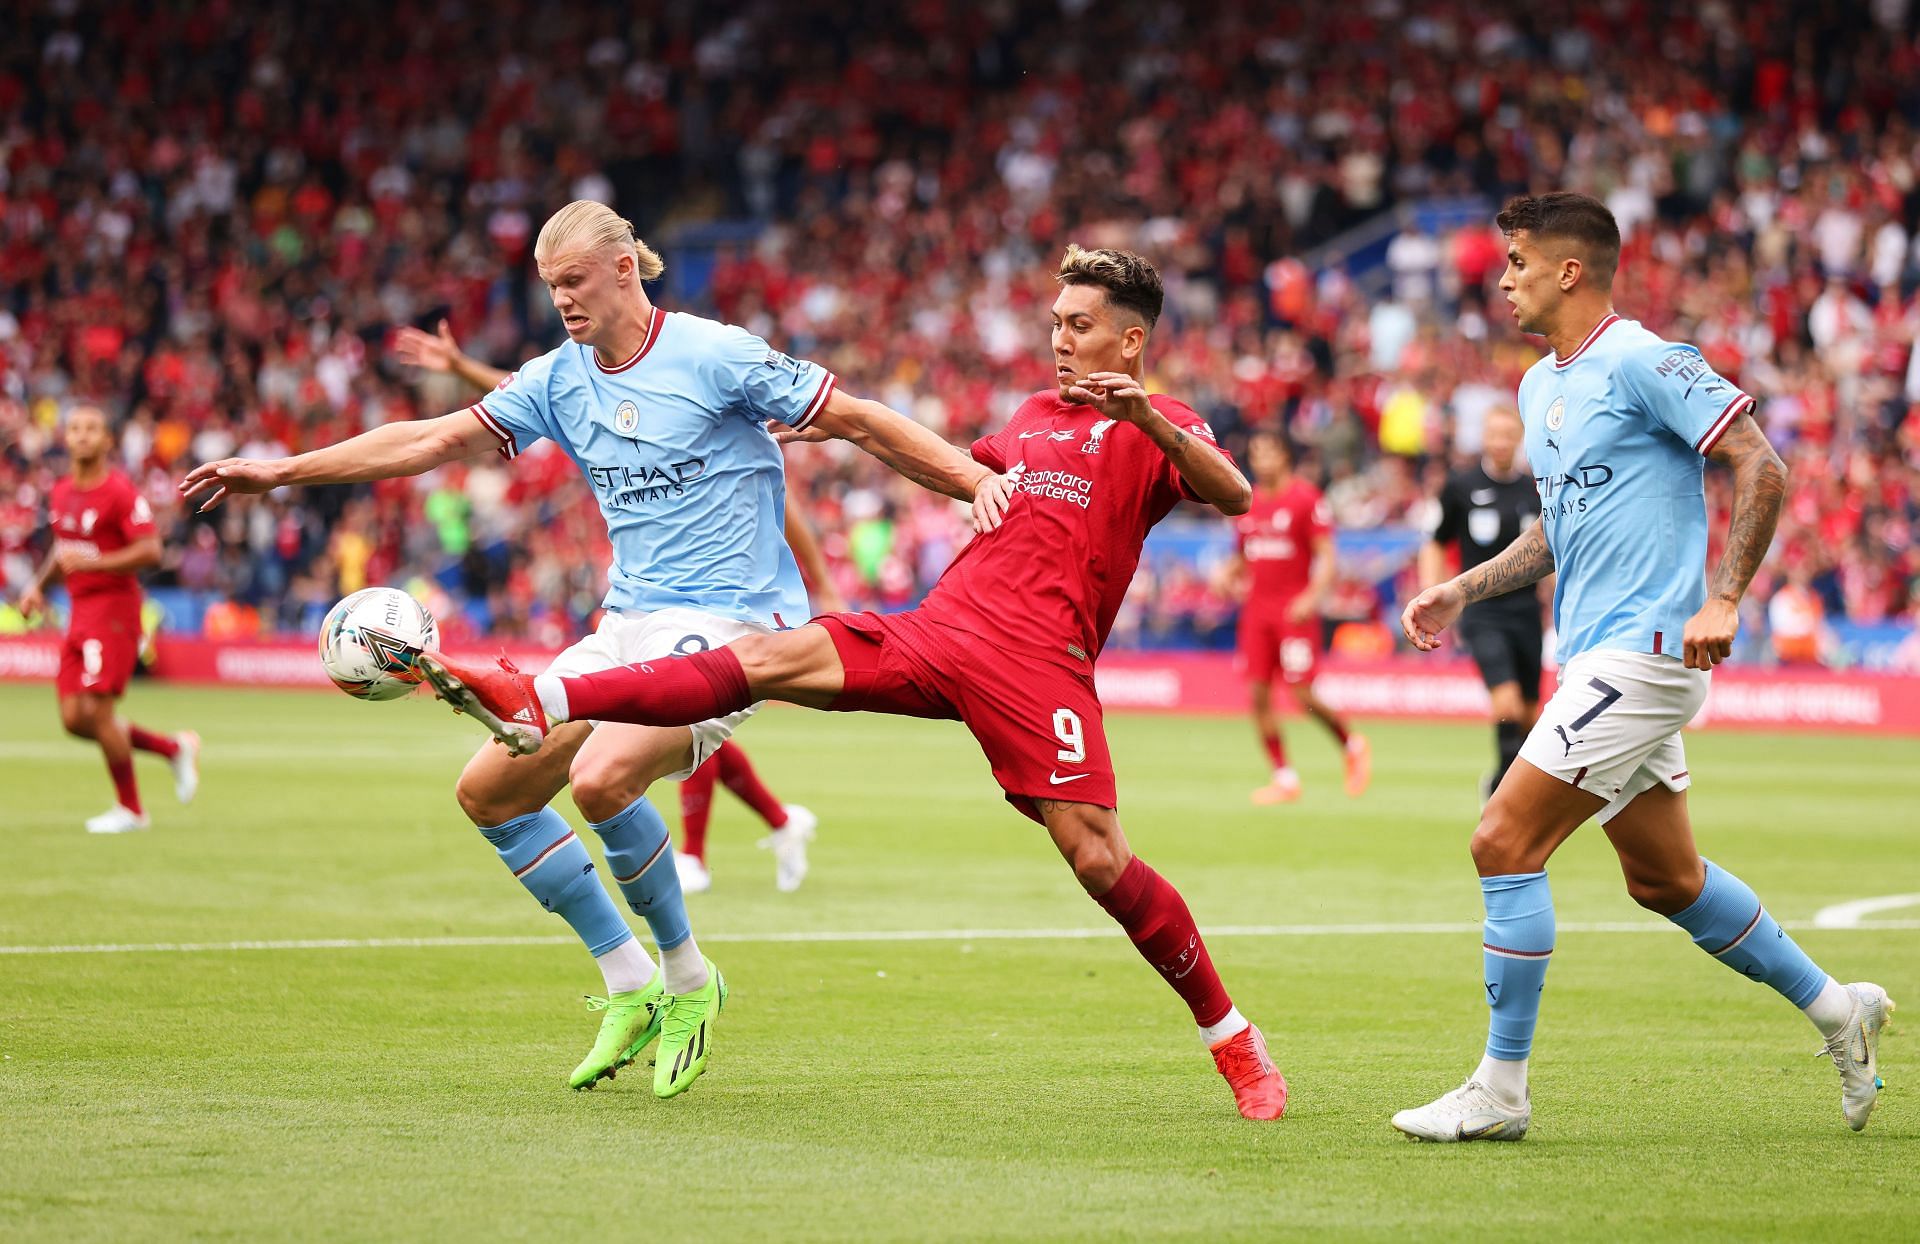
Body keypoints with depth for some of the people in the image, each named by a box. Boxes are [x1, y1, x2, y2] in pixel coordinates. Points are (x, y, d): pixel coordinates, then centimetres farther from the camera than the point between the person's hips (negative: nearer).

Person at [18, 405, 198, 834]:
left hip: (113, 609, -8)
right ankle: (175, 748, 20)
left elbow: (150, 551, -18)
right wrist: (38, 585, 13)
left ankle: (130, 809, 4)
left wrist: (90, 562, -25)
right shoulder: (61, 492, 13)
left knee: (97, 710, -12)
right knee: (74, 719, 3)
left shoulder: (119, 491, -12)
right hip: (80, 612, 8)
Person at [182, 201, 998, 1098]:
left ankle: (687, 979, -7)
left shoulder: (714, 355, -10)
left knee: (601, 778, -31)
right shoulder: (558, 381, 8)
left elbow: (856, 421, -7)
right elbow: (432, 441, 11)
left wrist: (977, 482, -15)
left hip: (729, 621, -8)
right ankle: (630, 989, 10)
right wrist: (281, 472, 9)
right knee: (488, 791, 1)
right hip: (628, 627, 8)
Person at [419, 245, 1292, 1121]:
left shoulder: (1157, 424, 4)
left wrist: (1154, 424, -31)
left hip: (1038, 661, -6)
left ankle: (1231, 1039, 2)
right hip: (940, 625, 6)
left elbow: (1232, 497, -16)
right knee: (770, 659, -12)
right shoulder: (1034, 413, 26)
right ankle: (536, 705, -25)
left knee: (1099, 862, -15)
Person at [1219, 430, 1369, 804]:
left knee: (1303, 695, -9)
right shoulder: (1247, 503, 12)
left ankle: (1352, 746, 17)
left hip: (1295, 608, -6)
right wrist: (1230, 576, 2)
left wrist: (1313, 596, -21)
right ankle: (1284, 777, 7)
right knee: (1258, 694, -2)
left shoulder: (1306, 498, -5)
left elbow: (1327, 556, -7)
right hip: (1257, 606, 6)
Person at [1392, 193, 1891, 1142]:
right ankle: (1835, 1008, 30)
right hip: (1598, 658, 10)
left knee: (1504, 843, -13)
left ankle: (1500, 1089, -7)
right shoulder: (1540, 387, 15)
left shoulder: (1643, 361, -13)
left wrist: (1723, 599, -22)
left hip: (1643, 651, -10)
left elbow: (1760, 467, -15)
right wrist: (1461, 590, 16)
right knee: (1664, 878, 15)